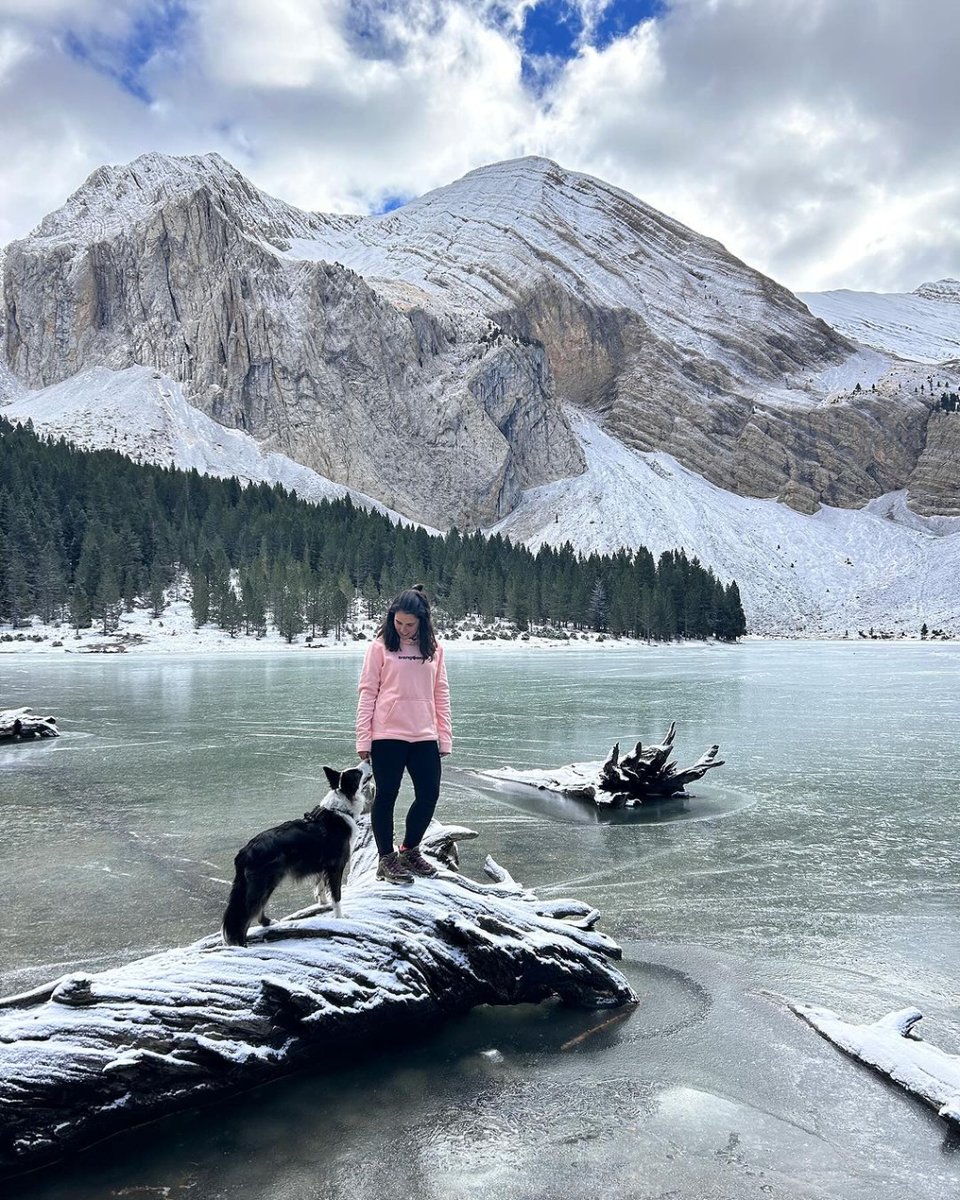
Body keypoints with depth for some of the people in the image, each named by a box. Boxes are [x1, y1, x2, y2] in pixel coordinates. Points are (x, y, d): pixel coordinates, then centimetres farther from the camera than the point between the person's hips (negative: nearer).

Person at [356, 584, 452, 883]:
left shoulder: (433, 648, 7)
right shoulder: (380, 646, -3)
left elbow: (441, 694, 9)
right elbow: (367, 692, -4)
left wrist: (445, 736, 5)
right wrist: (363, 738, -9)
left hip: (424, 736, 4)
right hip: (387, 735, -4)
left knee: (429, 794, 7)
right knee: (386, 796, 5)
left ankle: (410, 850, 28)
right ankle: (387, 859, 20)